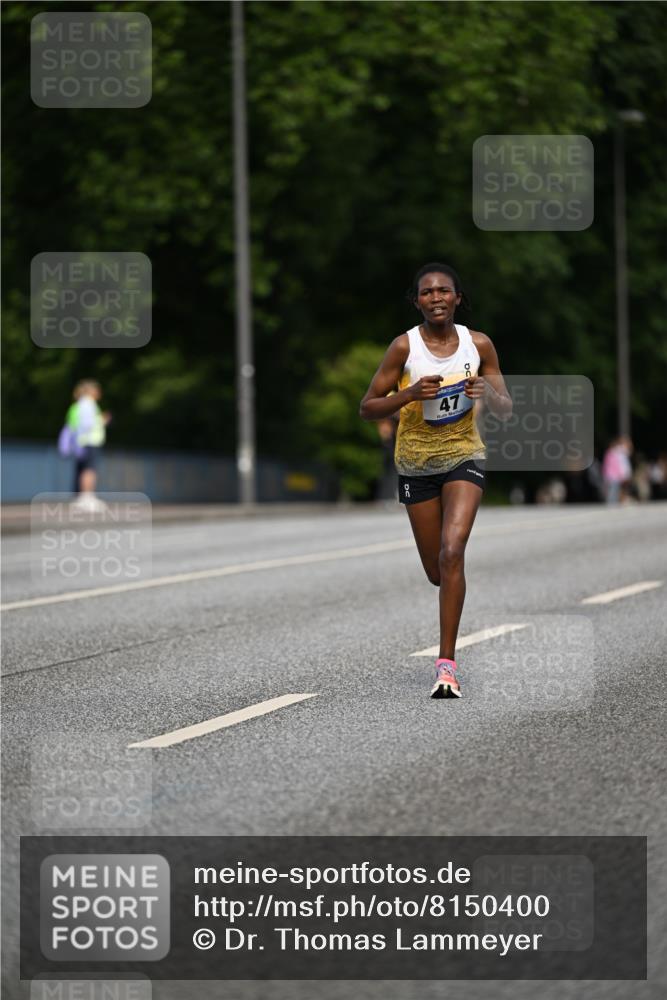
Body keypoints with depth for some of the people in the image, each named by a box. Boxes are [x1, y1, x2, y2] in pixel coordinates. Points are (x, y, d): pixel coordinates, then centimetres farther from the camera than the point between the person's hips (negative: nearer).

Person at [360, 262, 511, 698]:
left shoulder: (479, 344, -5)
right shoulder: (405, 346, -10)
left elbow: (506, 410, 2)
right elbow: (368, 408, -8)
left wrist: (489, 391, -20)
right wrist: (410, 393, -25)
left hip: (465, 457, -1)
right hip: (416, 464, 1)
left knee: (452, 551, -22)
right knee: (438, 573, 7)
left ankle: (447, 663, -20)